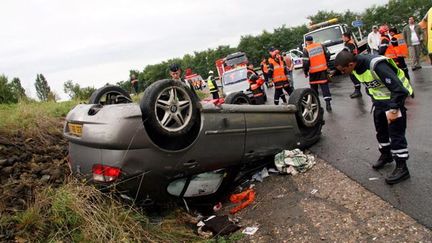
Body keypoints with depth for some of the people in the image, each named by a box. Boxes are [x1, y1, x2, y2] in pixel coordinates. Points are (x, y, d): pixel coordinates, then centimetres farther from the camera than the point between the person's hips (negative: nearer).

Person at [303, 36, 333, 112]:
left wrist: (305, 72, -2)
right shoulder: (320, 45, 2)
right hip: (323, 69, 3)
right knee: (325, 86, 2)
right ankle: (328, 103, -7)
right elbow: (327, 55, 2)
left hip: (313, 72, -2)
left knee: (314, 88, 11)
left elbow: (306, 63, -14)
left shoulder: (306, 50, -10)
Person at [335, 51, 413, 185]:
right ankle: (386, 155, 38)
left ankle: (402, 168, 5)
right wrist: (374, 100, 12)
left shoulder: (376, 65, -34)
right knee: (381, 130, 18)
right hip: (379, 100, 8)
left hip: (395, 97, -8)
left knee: (396, 133, -5)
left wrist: (393, 110, -27)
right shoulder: (356, 67, -8)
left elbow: (398, 88, -31)